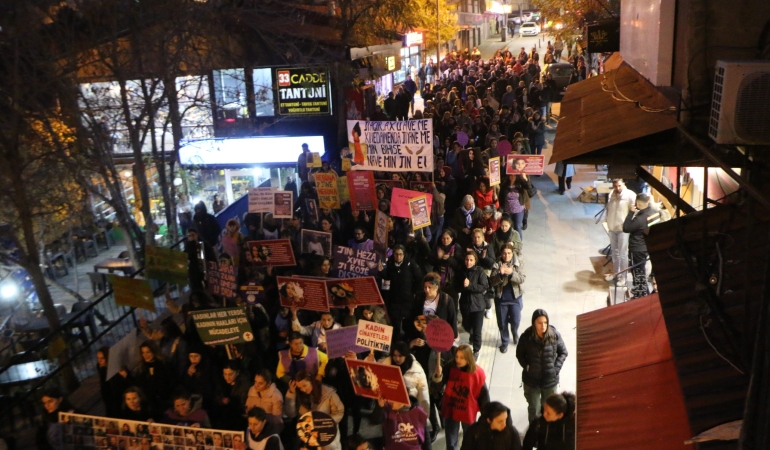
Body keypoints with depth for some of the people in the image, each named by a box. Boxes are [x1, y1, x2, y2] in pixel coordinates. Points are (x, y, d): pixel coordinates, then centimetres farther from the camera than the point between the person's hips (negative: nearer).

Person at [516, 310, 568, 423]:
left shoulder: (554, 335, -16)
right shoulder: (526, 337, -17)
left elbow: (563, 352, 0)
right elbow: (519, 354, 1)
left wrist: (556, 368, -8)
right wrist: (526, 366, -9)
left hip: (550, 379, 1)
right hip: (531, 379, -1)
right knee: (534, 409, 15)